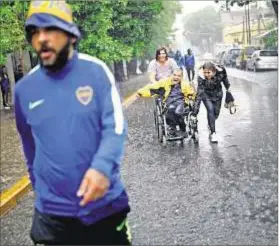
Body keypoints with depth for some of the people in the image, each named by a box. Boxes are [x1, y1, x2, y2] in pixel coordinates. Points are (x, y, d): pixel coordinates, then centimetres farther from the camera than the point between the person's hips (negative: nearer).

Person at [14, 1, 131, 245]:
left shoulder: (96, 70, -9)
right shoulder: (24, 88, 0)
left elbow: (115, 126, -13)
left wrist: (101, 167, -30)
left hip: (105, 203, -2)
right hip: (53, 211, 2)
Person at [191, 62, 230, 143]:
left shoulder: (220, 72, -31)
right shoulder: (201, 78, -35)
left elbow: (225, 80, -7)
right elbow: (199, 95, -37)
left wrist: (228, 90, 8)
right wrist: (194, 112, -39)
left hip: (217, 95, 3)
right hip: (206, 95, -3)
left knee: (216, 113, 10)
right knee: (210, 110, -21)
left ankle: (210, 125, 43)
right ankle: (213, 133, -10)